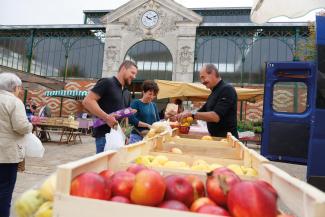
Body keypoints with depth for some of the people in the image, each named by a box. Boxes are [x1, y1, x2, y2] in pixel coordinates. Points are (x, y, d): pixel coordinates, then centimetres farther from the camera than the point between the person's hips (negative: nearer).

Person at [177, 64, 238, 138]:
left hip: (227, 138, -8)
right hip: (216, 137, 8)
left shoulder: (227, 90, -15)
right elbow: (202, 112, 19)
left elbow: (216, 117, -24)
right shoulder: (213, 93, 13)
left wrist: (192, 114, -22)